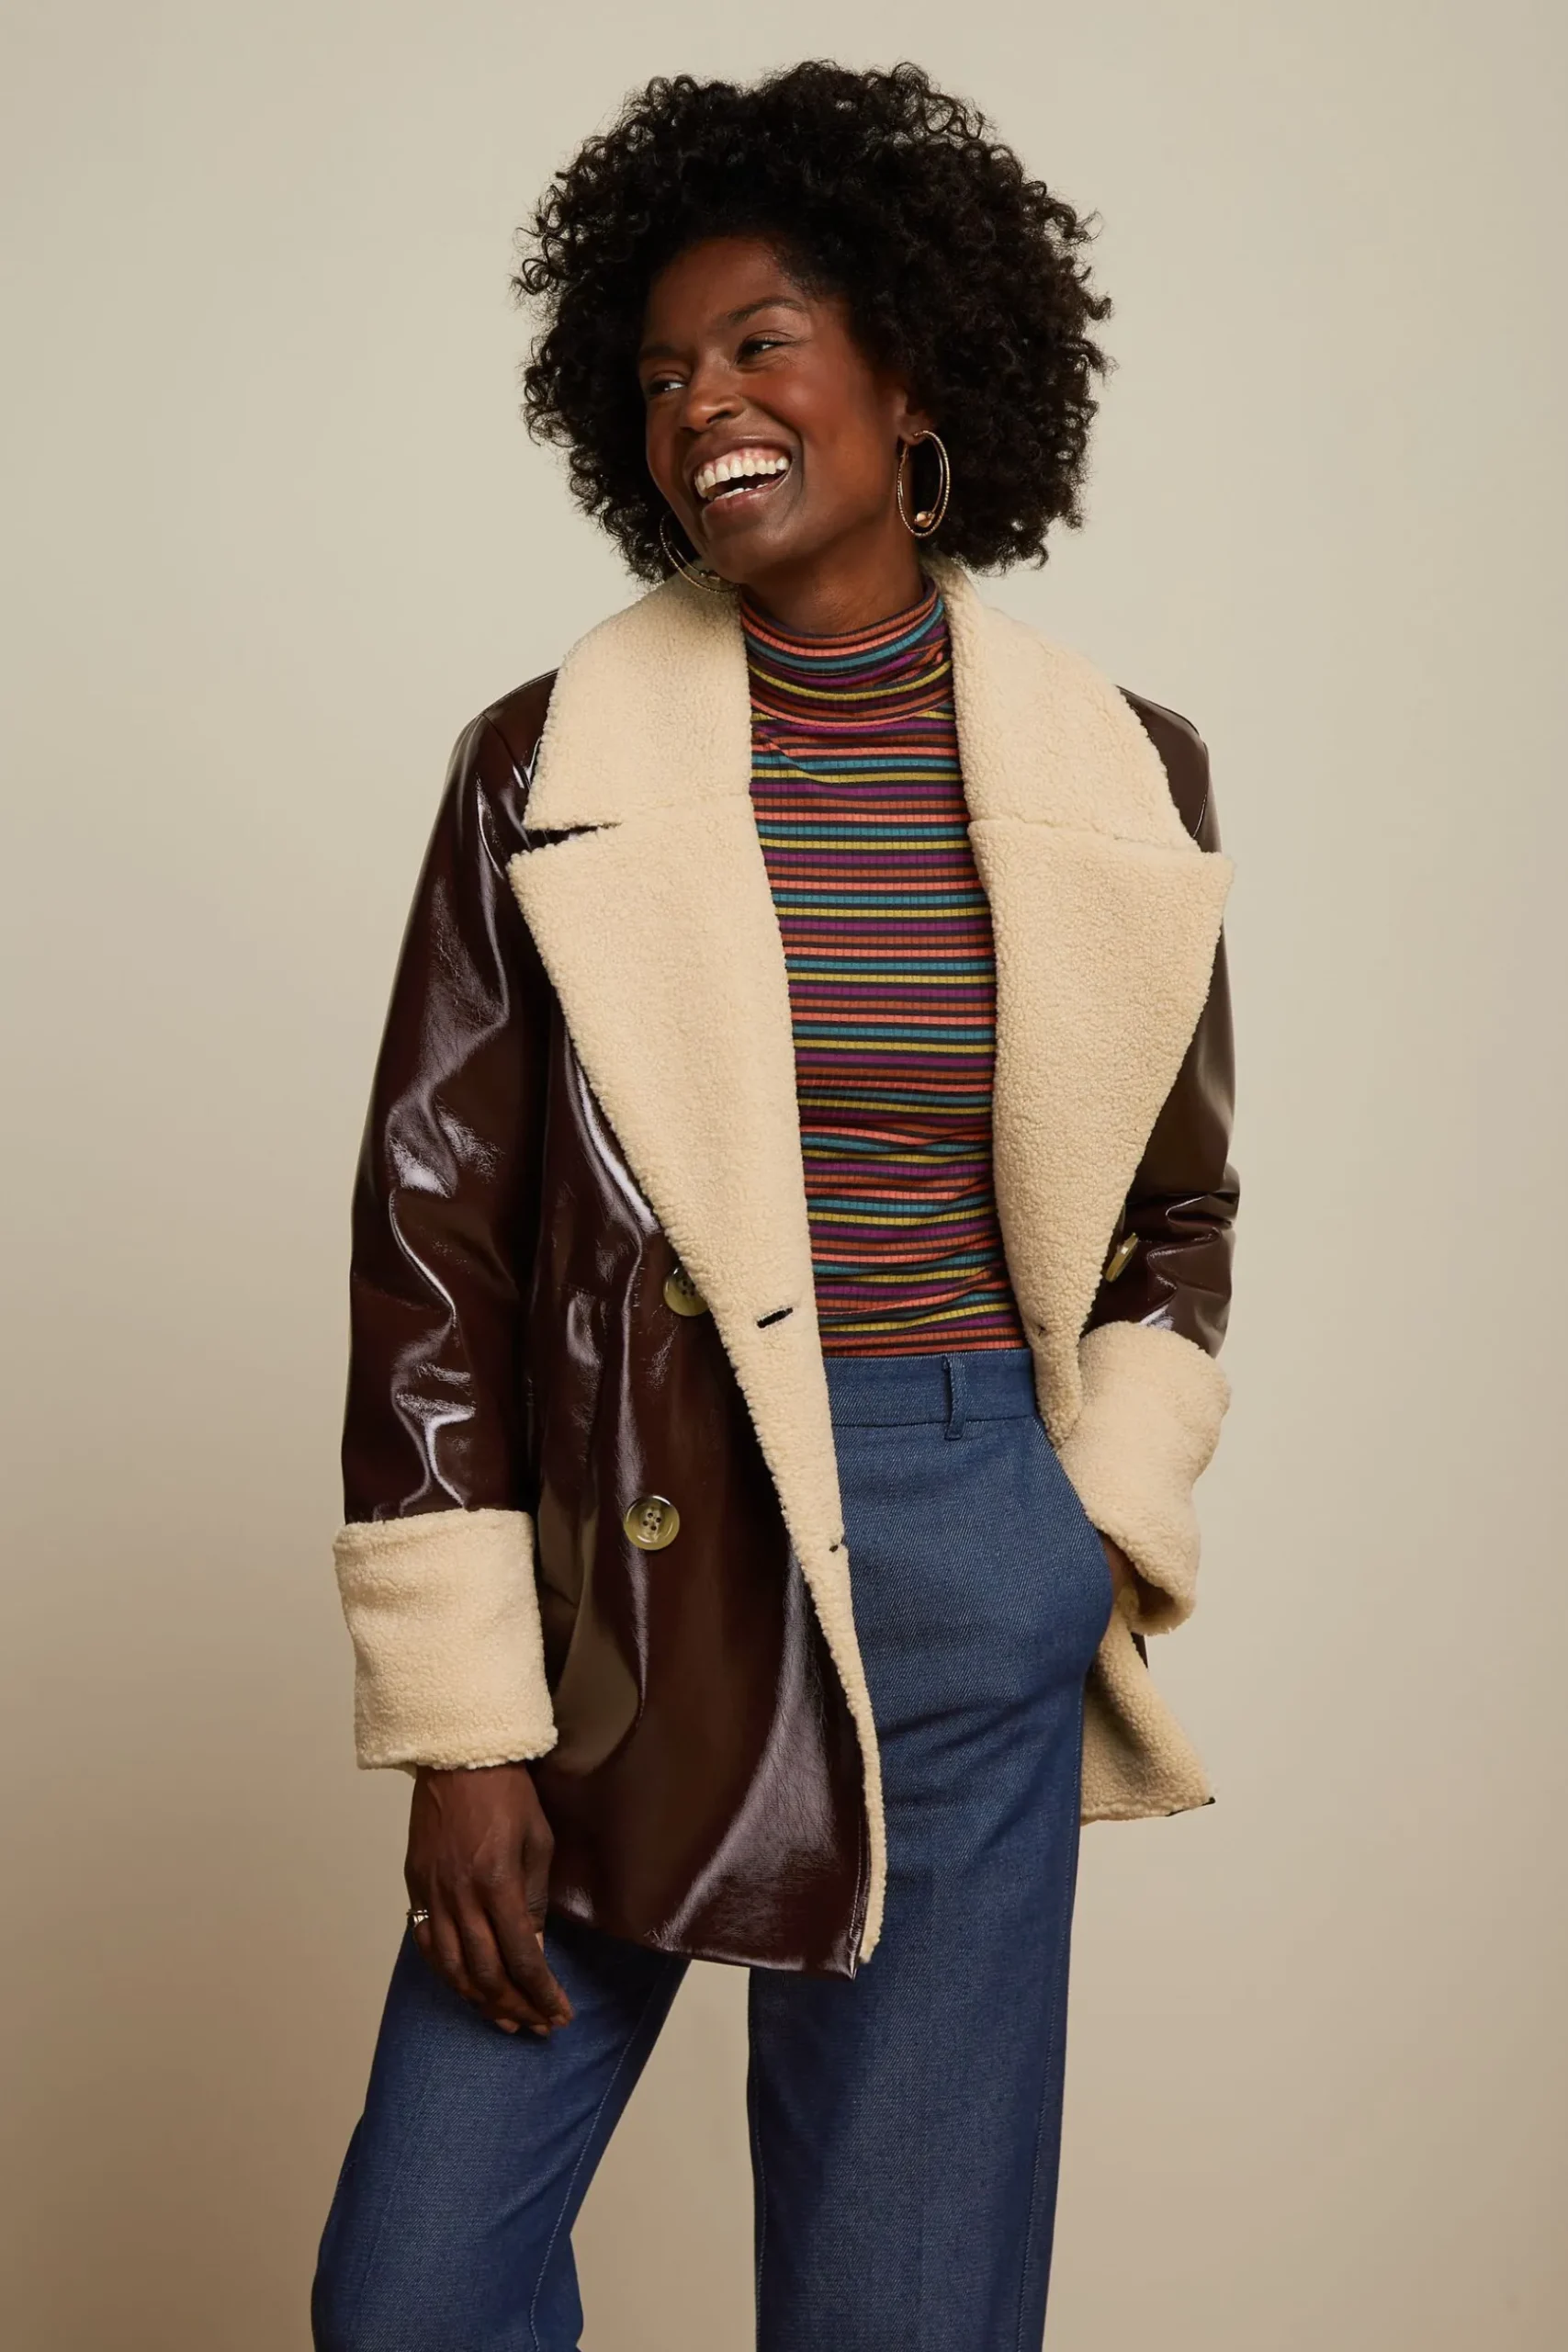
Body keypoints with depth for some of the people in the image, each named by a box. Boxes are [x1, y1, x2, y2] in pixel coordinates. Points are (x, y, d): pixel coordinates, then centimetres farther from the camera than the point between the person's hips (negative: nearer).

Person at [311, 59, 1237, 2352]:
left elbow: (1173, 1212, 14)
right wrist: (463, 1727, -6)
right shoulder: (545, 766, -2)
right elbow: (429, 1239, -3)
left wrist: (1099, 1544, 1)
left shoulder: (1127, 777, 2)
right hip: (629, 1572, 0)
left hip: (971, 1584, 1)